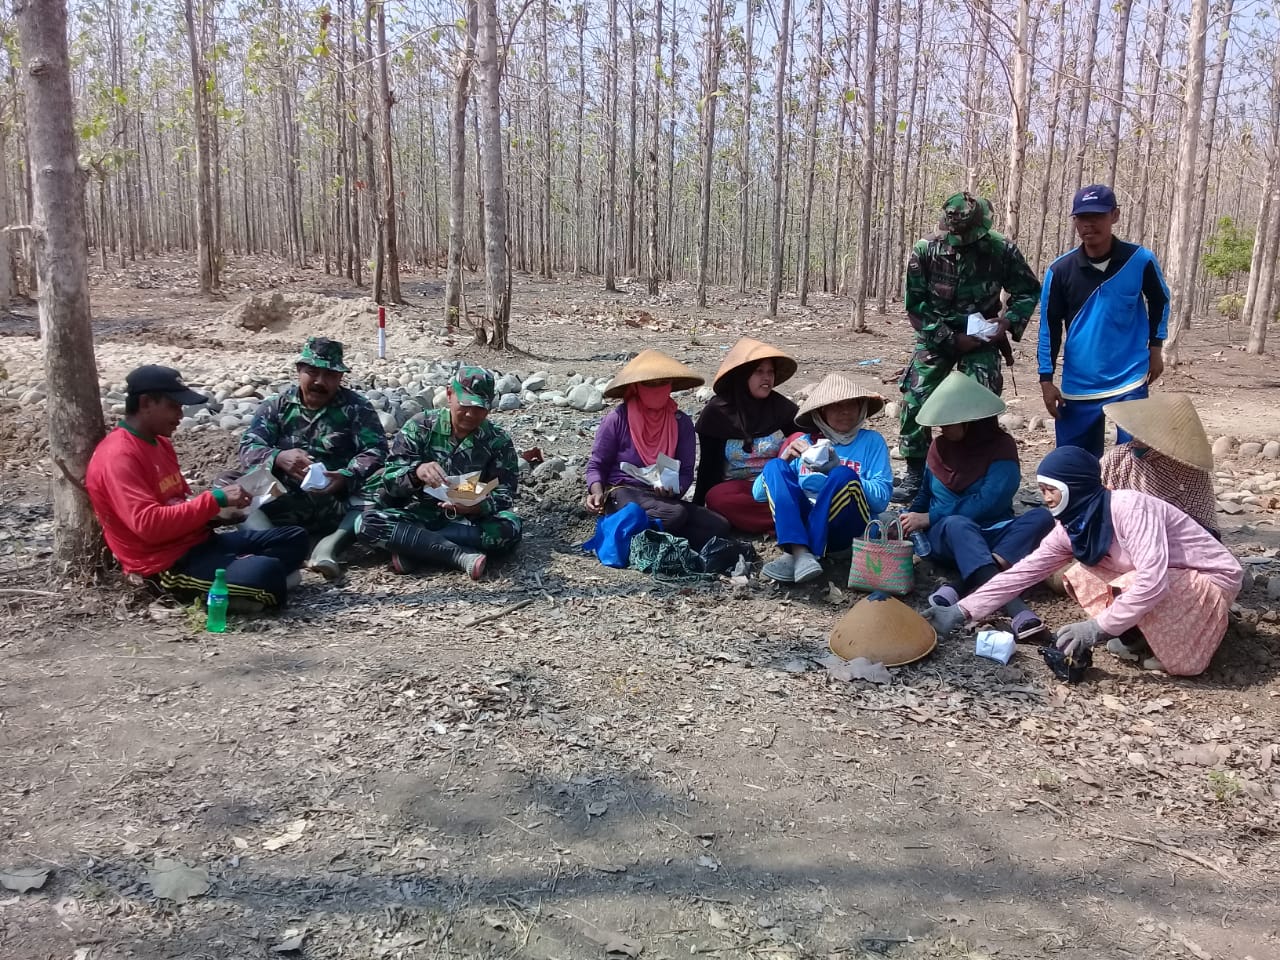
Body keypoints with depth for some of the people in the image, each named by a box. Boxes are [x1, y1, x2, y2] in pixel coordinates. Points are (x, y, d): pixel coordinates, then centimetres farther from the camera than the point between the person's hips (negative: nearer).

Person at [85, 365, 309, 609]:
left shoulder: (159, 442, 15)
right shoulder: (118, 457, -16)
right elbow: (148, 524, -26)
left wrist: (223, 505, 3)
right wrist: (215, 499, -23)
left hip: (199, 540, 10)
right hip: (168, 563, -10)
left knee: (295, 538, 5)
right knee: (266, 572, -33)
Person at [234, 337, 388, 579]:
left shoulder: (357, 408, 5)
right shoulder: (275, 406, 10)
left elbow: (375, 450, -8)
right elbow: (249, 448, -2)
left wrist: (346, 477, -29)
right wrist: (278, 458, -25)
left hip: (339, 504, -1)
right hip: (284, 504, 1)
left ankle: (331, 544, -41)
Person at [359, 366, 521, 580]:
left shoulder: (498, 441, 0)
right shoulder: (421, 426, -1)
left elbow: (506, 494, -5)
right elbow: (390, 478, -9)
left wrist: (479, 505, -29)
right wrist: (416, 472, -33)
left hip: (470, 522, 0)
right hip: (419, 515, 0)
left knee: (511, 527, -31)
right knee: (368, 522, -28)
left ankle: (410, 548, -28)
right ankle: (463, 556, -37)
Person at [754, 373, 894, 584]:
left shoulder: (871, 441, 11)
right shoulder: (803, 442, 15)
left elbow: (881, 499, -3)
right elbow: (759, 493, 10)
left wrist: (836, 469, -14)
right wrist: (785, 459, -8)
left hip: (847, 530, -2)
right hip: (800, 524, 2)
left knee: (844, 475, -28)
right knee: (774, 466, -19)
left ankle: (793, 557, -34)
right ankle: (800, 553, -39)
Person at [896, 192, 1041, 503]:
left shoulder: (1001, 249, -14)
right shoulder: (925, 251, -15)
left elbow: (1029, 290, 1)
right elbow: (915, 307, -10)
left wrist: (1009, 322, -15)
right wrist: (951, 338, -17)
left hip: (981, 338, 0)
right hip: (937, 336, 0)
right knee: (915, 397, -11)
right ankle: (915, 472, 2)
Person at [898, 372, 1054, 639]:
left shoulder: (1001, 446, -5)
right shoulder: (939, 446, 8)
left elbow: (987, 503, -16)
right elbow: (925, 494, 17)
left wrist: (930, 518, -16)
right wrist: (908, 520, -4)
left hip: (991, 535, -1)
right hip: (945, 536, 1)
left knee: (1042, 517, -29)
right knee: (958, 525, -36)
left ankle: (958, 589, -44)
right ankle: (1017, 611, -56)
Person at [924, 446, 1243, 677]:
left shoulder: (1128, 506, -29)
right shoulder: (1072, 528, -5)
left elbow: (1152, 579, -36)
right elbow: (1024, 571, -4)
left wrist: (1099, 627, -30)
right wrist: (961, 612, -9)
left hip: (1213, 581, -7)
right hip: (1165, 580, 7)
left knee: (1131, 586, -32)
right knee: (1081, 578, -5)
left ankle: (1177, 644, -6)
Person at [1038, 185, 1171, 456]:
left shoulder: (1141, 260, -5)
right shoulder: (1060, 270, -4)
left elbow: (1159, 302, 14)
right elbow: (1050, 326, 3)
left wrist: (1156, 347, 12)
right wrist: (1046, 378, 1)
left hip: (1129, 382, -1)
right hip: (1077, 387, 1)